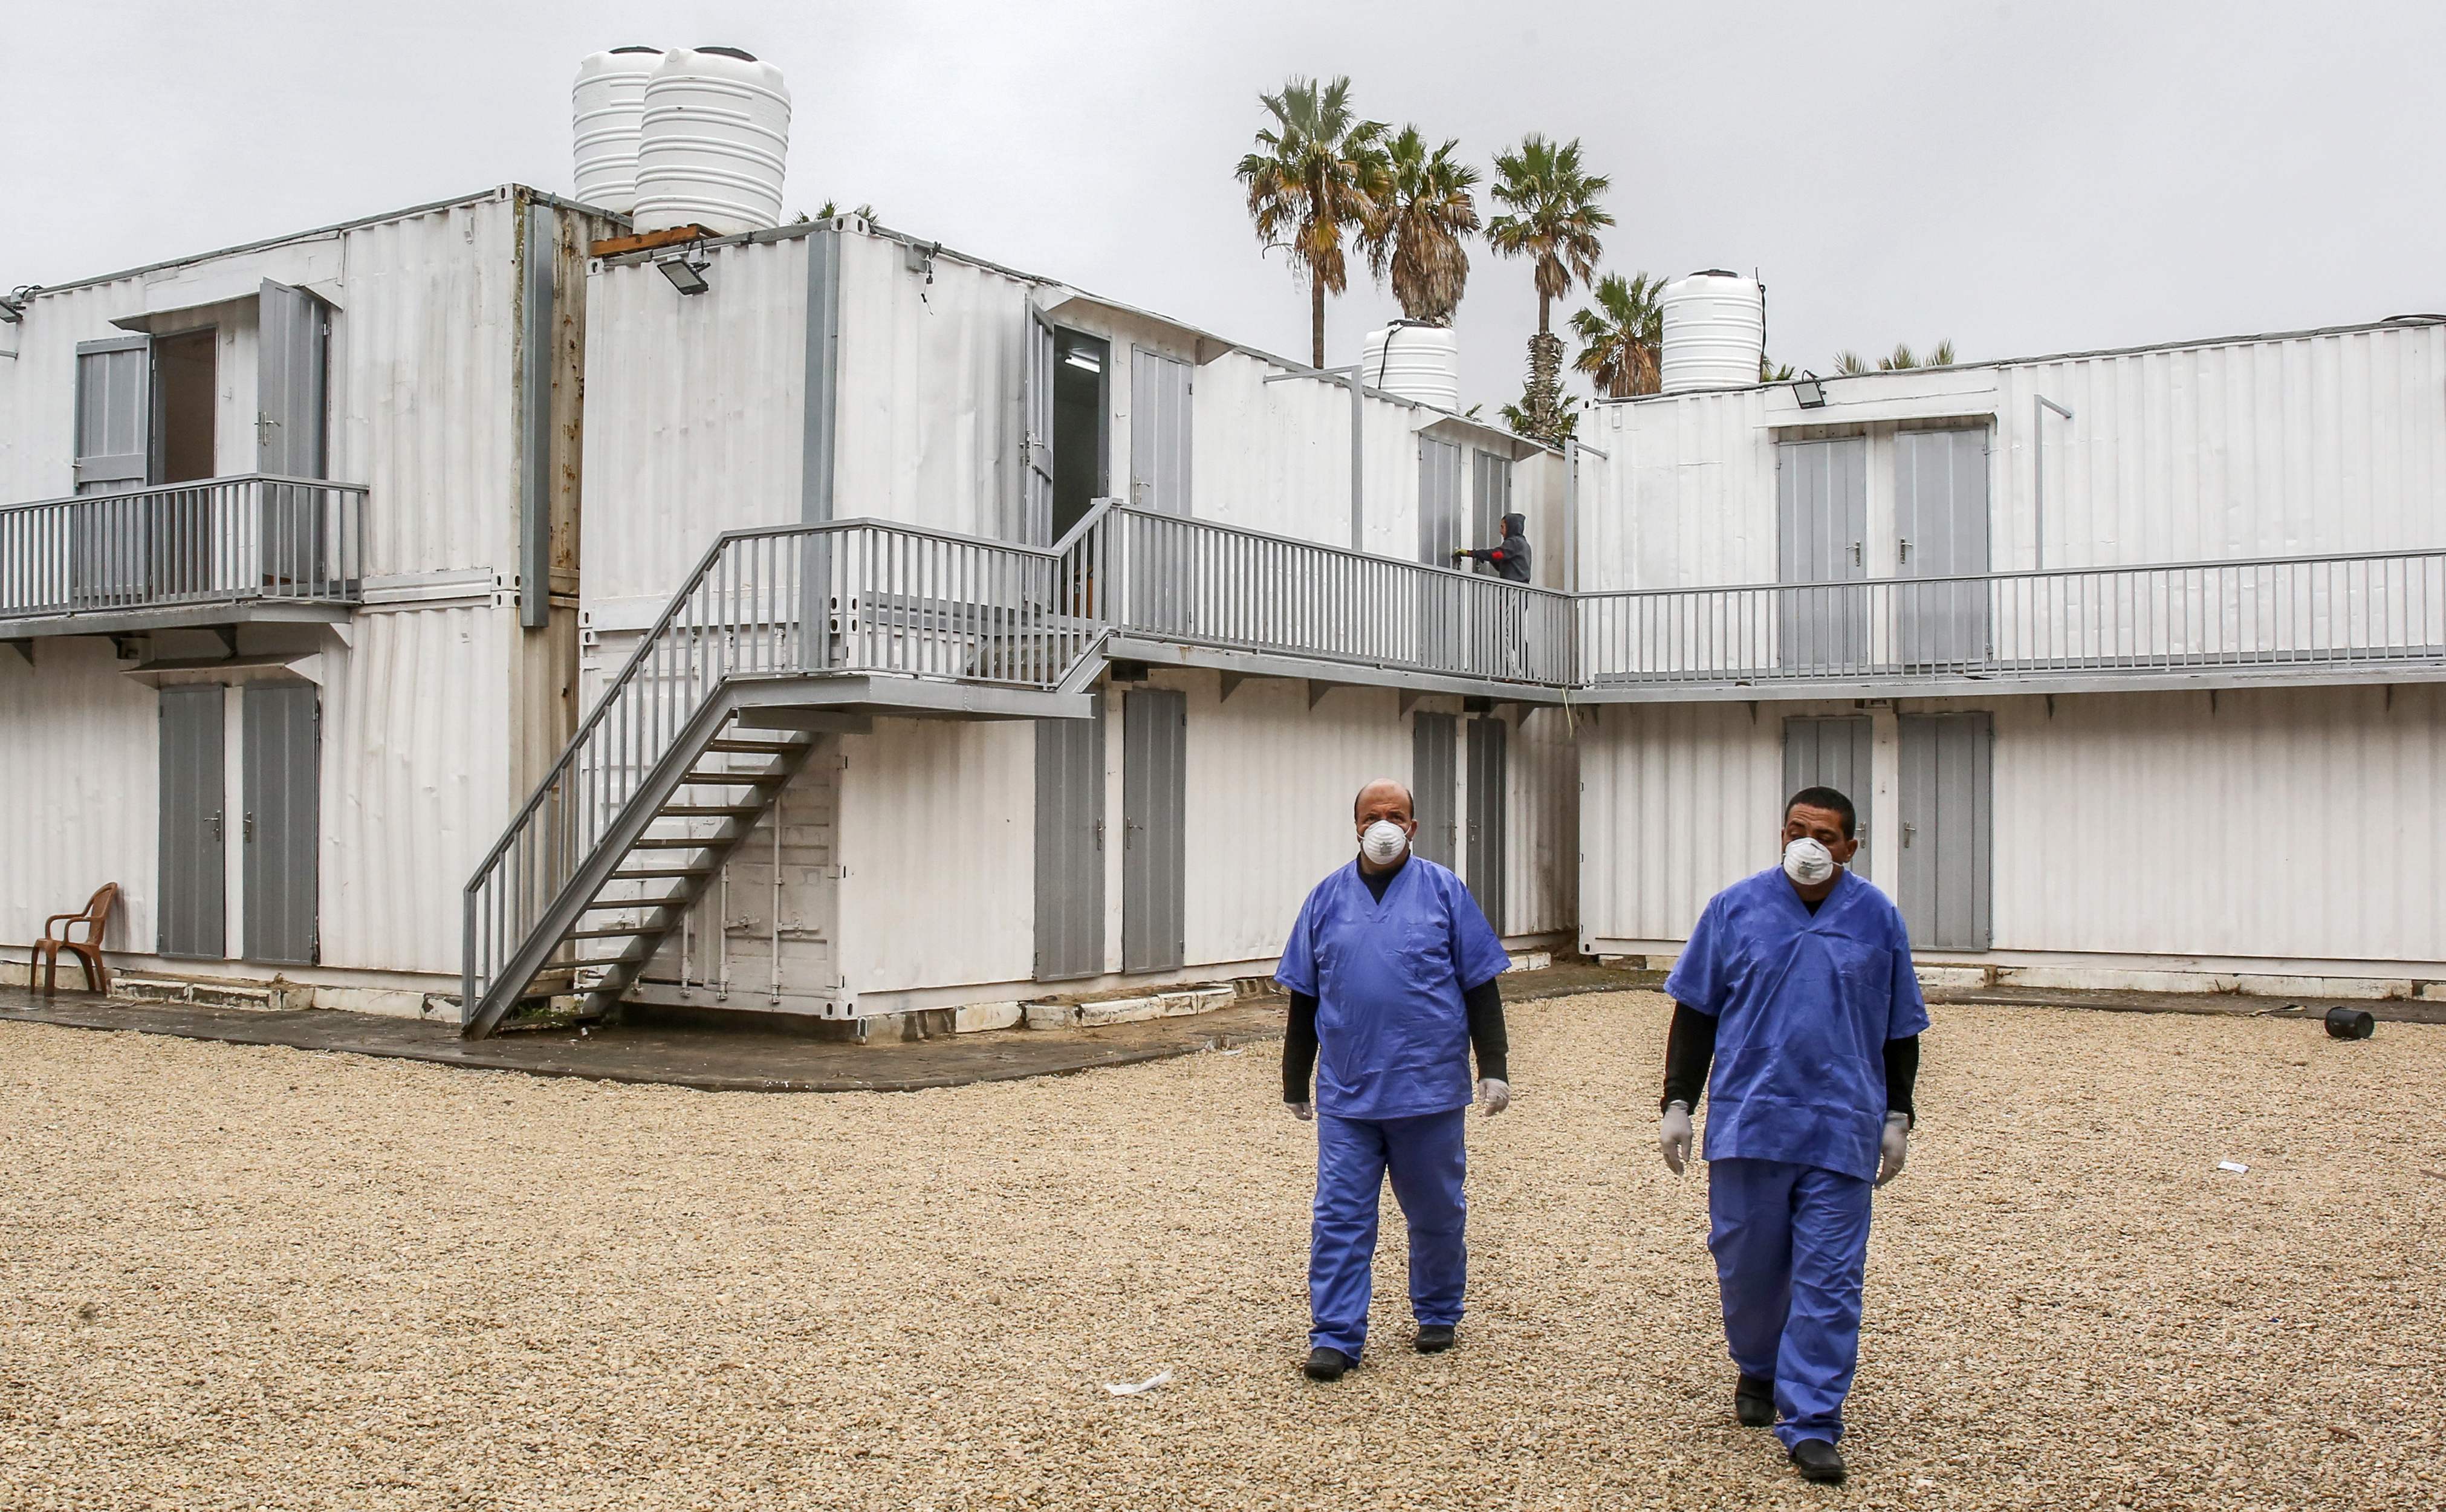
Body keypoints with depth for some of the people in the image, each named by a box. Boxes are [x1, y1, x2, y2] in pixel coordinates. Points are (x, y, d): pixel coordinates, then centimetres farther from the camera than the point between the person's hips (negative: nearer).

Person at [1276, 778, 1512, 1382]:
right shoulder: (1328, 898, 6)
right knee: (1339, 1216, -2)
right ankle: (1335, 1336, 4)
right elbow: (1303, 998, 11)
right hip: (1347, 1094, 1)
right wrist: (1296, 1082, 13)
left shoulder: (1444, 892, 0)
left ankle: (1438, 1313, 31)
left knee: (1436, 1212, 12)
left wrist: (1494, 1067, -3)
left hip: (1429, 1090, -1)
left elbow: (1480, 987, 2)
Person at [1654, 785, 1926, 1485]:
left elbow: (1900, 1031, 12)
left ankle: (1810, 1424, 3)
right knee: (1747, 1266, 10)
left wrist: (1897, 1118, 10)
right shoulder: (1735, 908, 2)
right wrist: (1678, 1103, 2)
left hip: (1842, 1132, 0)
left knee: (1828, 1280, -2)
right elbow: (1694, 1014, 6)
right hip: (1747, 1124, 0)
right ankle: (1757, 1372, 36)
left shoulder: (1878, 919, 5)